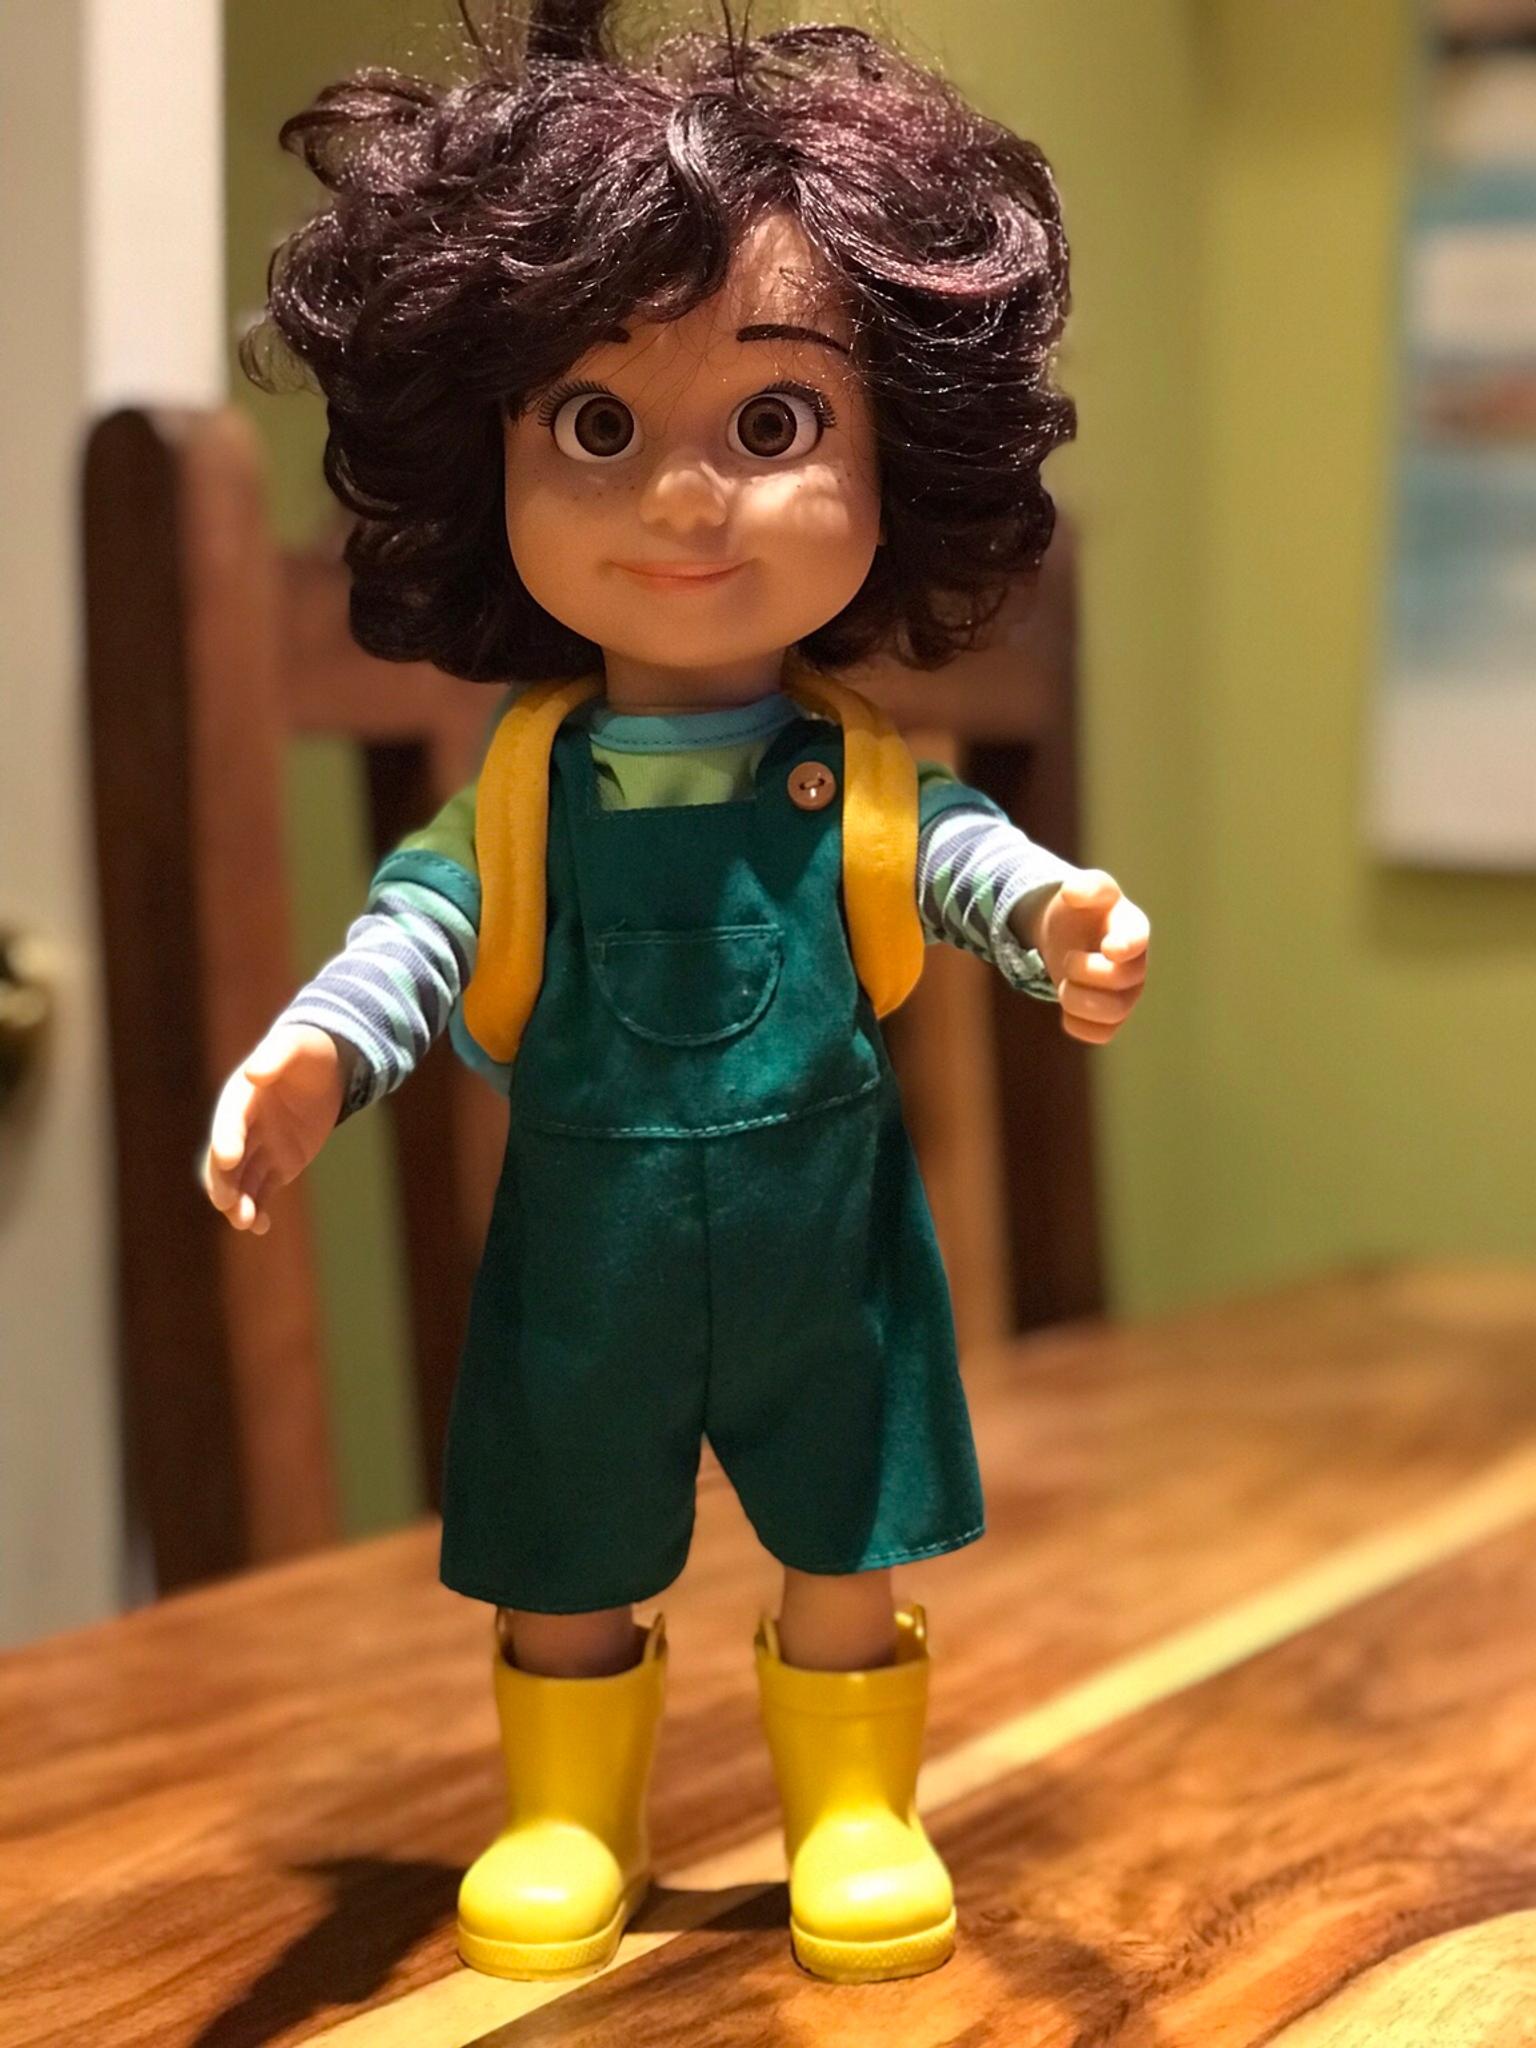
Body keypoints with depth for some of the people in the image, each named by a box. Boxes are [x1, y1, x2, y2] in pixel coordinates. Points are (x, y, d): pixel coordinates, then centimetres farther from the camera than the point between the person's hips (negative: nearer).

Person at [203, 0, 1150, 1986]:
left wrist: (1052, 914, -40)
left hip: (824, 1239, 0)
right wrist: (318, 1048, -38)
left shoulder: (858, 771, -9)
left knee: (847, 1544, 13)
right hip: (588, 1246, 0)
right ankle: (568, 1820, 37)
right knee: (562, 1562, 16)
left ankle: (854, 1810, 35)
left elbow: (959, 851, -16)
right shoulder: (523, 778, -11)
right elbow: (424, 915, -18)